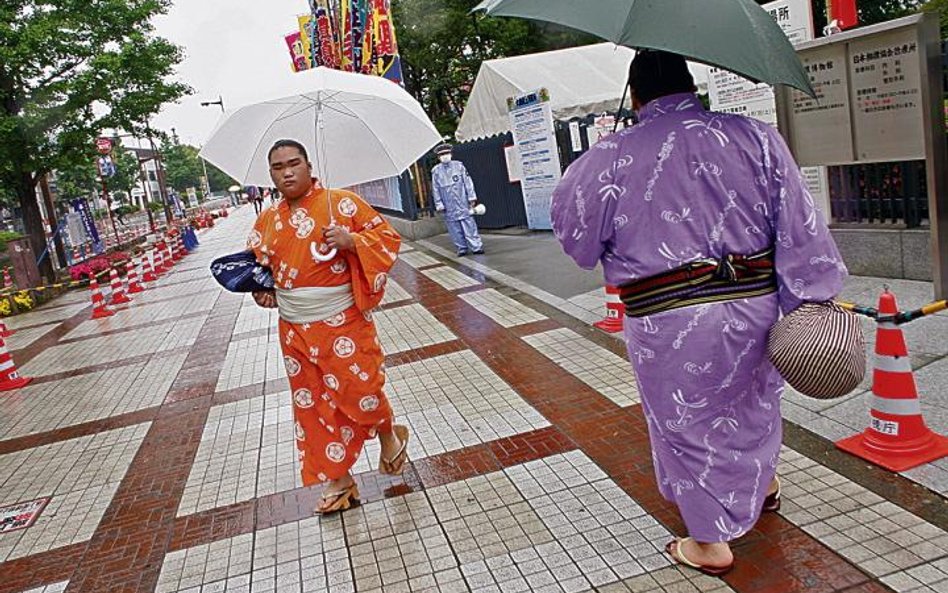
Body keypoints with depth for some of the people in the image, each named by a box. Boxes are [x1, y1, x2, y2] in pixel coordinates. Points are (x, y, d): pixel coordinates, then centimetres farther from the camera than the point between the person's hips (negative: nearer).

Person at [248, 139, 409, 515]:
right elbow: (257, 263, 21)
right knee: (313, 404, 10)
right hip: (295, 331, 5)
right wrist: (262, 290, 1)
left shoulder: (342, 203, -7)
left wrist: (351, 240, -22)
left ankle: (390, 437, 33)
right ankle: (338, 481, 27)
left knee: (359, 391, -2)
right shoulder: (267, 220, 8)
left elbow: (388, 237, -6)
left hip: (343, 324, -5)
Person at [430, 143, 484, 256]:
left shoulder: (459, 165, 5)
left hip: (462, 201, -1)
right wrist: (439, 204, 2)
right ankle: (462, 248, 11)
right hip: (449, 206, 1)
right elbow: (436, 189, 7)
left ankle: (476, 246, -2)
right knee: (454, 228, 2)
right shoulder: (436, 171, 6)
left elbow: (468, 182, 6)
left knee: (469, 224, -4)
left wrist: (471, 197, 1)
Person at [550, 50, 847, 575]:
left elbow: (571, 224, 3)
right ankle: (764, 482, 54)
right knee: (753, 395, 29)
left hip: (667, 323, -4)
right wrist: (812, 296, 2)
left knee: (687, 421, 13)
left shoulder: (609, 159, -10)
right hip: (754, 305, 4)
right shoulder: (754, 137, -2)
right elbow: (799, 227, -4)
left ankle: (710, 542, 27)